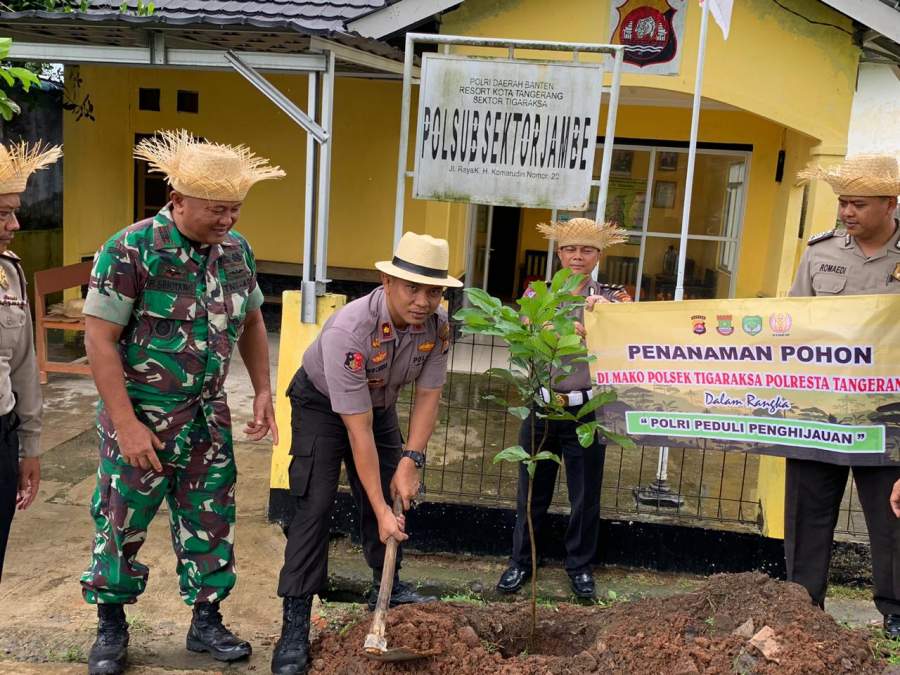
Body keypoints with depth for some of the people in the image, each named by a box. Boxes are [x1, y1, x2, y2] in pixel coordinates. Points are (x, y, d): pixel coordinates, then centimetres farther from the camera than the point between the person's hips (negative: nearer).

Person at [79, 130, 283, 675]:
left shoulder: (236, 249, -1)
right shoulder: (131, 250, -18)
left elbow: (250, 322, 13)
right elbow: (100, 339, -17)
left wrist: (263, 391, 6)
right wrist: (126, 424, -20)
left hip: (208, 414, 5)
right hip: (141, 412, -5)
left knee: (210, 520, 12)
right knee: (122, 521, 9)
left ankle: (207, 620, 28)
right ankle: (111, 625, 29)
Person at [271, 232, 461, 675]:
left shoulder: (438, 324, -23)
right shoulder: (348, 330, -40)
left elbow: (428, 395, -10)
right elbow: (358, 430, -36)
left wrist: (411, 461, -18)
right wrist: (381, 512, -32)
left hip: (379, 403, 6)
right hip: (322, 403, -6)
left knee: (394, 496, 9)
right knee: (314, 505, -13)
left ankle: (386, 588, 31)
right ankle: (294, 625, -7)